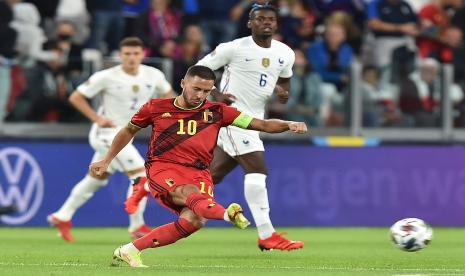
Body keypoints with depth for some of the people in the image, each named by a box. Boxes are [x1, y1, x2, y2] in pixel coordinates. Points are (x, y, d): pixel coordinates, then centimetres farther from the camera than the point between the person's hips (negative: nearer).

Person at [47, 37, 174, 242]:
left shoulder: (153, 75, -3)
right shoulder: (107, 77, -17)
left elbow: (167, 93, 17)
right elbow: (76, 97, -10)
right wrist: (97, 118, -20)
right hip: (108, 132, -7)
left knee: (97, 179, 18)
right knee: (141, 175, -14)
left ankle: (62, 217, 31)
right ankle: (137, 226, -4)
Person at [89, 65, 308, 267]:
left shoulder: (216, 111, 10)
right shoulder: (156, 108, 9)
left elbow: (261, 124, 5)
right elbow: (129, 131, 25)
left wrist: (289, 125, -12)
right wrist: (106, 161, 25)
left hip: (198, 173, 2)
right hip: (163, 169, -2)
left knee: (194, 220, -25)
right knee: (190, 193, -35)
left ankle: (130, 250, -16)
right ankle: (229, 214, -68)